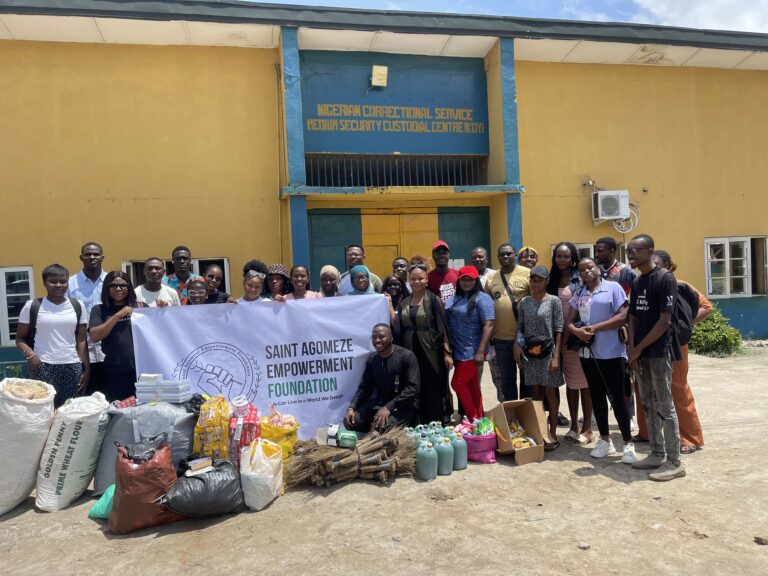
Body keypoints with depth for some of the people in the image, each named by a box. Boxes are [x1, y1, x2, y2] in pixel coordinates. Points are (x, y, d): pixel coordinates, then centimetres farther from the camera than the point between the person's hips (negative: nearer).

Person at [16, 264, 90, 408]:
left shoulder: (77, 306, 8)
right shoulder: (32, 306, 1)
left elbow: (81, 341, 9)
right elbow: (20, 338, 5)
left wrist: (87, 368, 4)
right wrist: (29, 353, -14)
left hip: (72, 367, 2)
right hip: (42, 367, -2)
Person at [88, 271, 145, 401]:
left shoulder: (140, 307, 8)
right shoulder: (99, 310, 6)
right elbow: (94, 336, -6)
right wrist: (118, 315, -12)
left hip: (142, 368, 1)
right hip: (115, 372, -1)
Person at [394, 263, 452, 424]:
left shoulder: (433, 300, -5)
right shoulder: (404, 302, 10)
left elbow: (442, 327, -8)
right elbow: (398, 329, 7)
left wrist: (447, 352, -13)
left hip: (431, 352, -4)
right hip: (410, 351, 5)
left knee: (435, 390, 2)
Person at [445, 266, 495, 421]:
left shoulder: (482, 298, -10)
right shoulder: (454, 298, 11)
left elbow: (488, 325, -17)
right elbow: (447, 322, 18)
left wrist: (480, 352, -22)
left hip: (471, 351, -7)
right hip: (458, 351, 7)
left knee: (458, 383, -6)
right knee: (471, 386, 13)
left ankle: (474, 419, 8)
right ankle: (478, 418, 24)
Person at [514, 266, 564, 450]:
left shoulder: (554, 301, -4)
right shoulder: (524, 302, 6)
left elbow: (558, 330, -7)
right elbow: (520, 328, 9)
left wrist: (556, 356, -12)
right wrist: (517, 346, -6)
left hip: (548, 352, -3)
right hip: (530, 352, 3)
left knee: (550, 393, 4)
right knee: (536, 393, 10)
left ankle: (552, 434, 12)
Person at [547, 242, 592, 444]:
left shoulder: (580, 278, -6)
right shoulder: (552, 279, 8)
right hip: (560, 335, 5)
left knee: (583, 381, 3)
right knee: (570, 381, 13)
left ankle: (587, 428, 14)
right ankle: (573, 425, 24)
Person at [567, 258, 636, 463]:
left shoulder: (613, 287, -4)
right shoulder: (578, 294, 12)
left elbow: (623, 316, -12)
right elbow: (569, 320, 11)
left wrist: (596, 327, -17)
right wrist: (576, 330, -11)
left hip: (612, 353, -5)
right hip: (588, 352, 5)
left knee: (617, 398, -3)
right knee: (597, 397, 12)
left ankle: (628, 444, 10)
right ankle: (605, 440, 25)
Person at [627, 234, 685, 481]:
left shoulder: (665, 279, -12)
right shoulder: (636, 283, 12)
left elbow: (665, 321, -16)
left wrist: (638, 348, -12)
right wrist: (632, 351, 0)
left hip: (659, 353, -8)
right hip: (640, 353, 8)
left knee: (664, 406, -2)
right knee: (648, 406, 12)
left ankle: (674, 462, 6)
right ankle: (657, 454, 23)